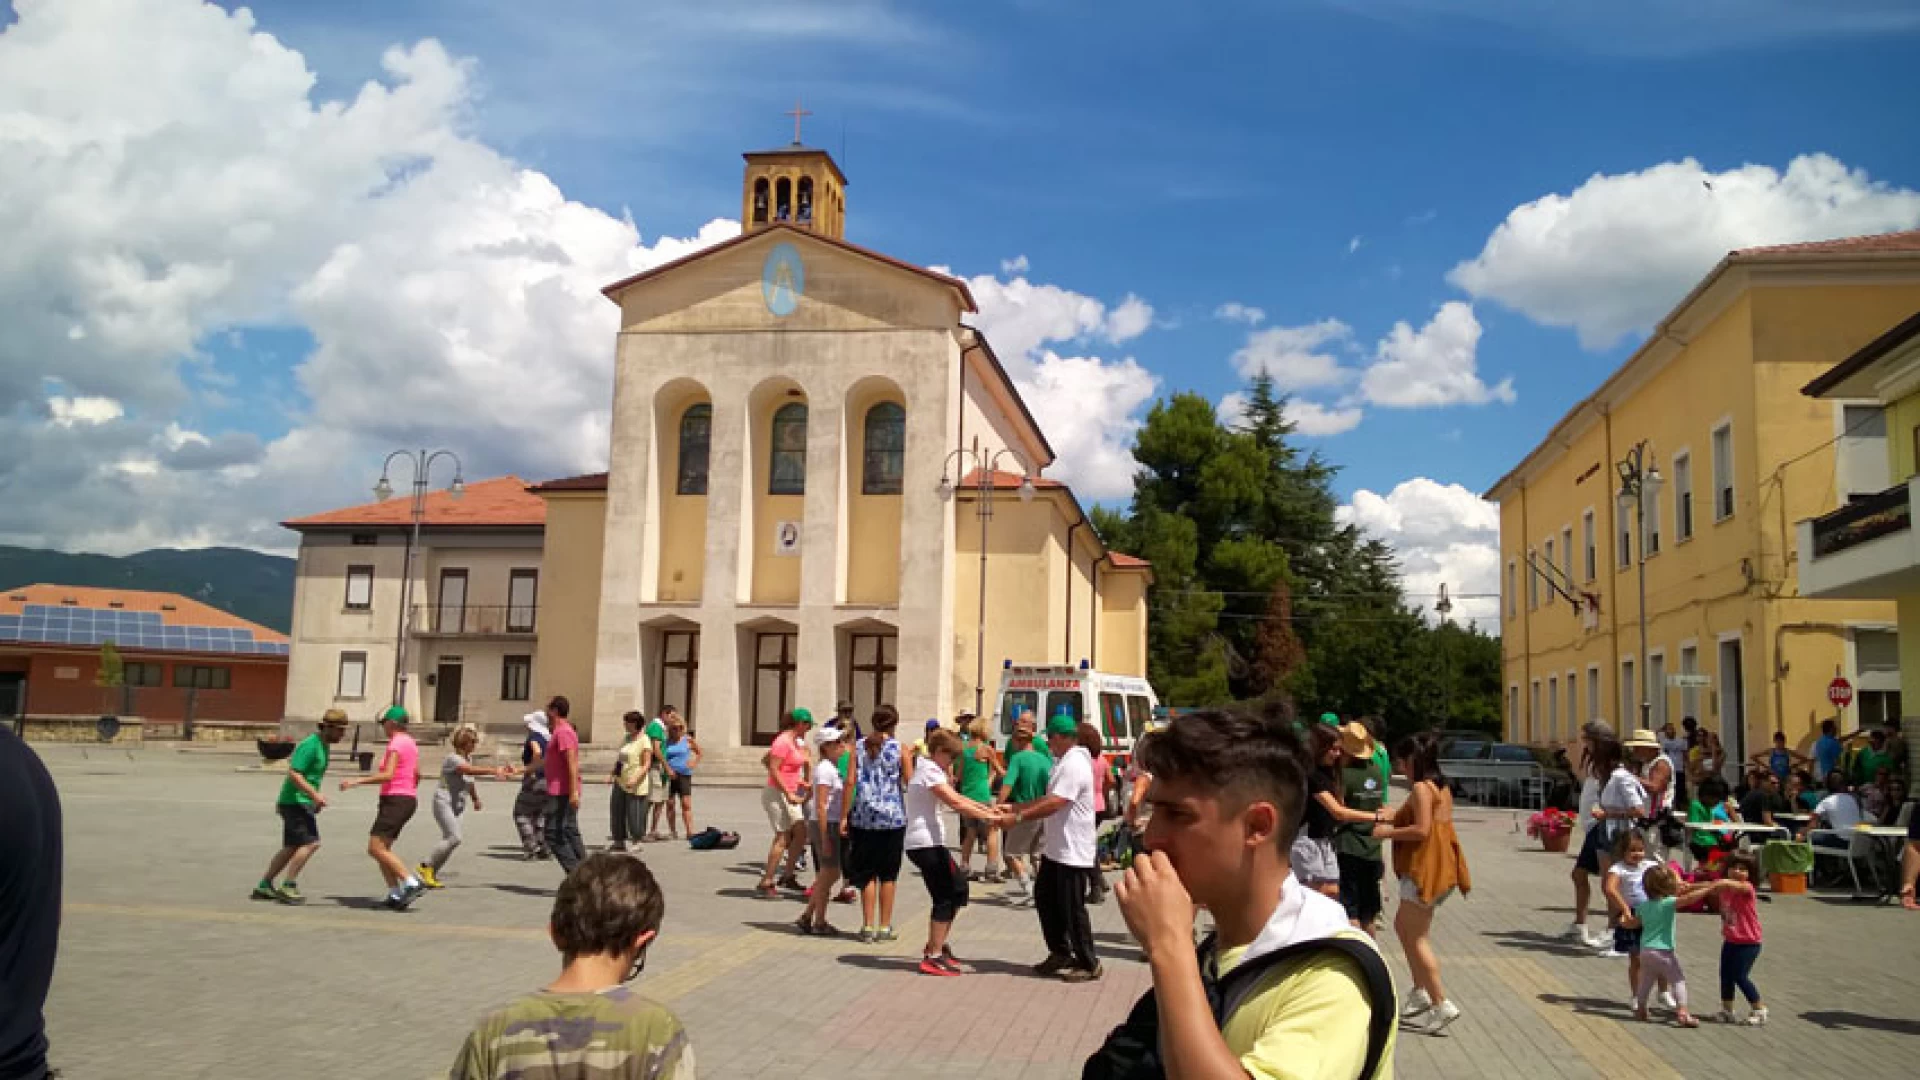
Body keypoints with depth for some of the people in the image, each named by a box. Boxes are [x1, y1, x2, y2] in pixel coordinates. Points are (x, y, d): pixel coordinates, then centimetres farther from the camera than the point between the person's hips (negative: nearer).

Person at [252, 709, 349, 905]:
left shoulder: (323, 746, 13)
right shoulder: (310, 745, -18)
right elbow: (294, 774, -25)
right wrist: (315, 795, -30)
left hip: (302, 803, 10)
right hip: (296, 802, -10)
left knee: (291, 847, 13)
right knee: (311, 843, -15)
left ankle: (264, 886, 19)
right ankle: (288, 886, -10)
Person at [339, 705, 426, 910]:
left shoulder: (396, 744, -13)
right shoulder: (410, 743, 16)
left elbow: (388, 775, -24)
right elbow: (417, 774, 21)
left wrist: (357, 781, -25)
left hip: (395, 800, -10)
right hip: (408, 799, 10)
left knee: (376, 849, -12)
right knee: (381, 848, 12)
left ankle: (412, 883, -18)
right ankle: (395, 893, 7)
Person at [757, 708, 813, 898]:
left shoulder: (795, 741, 13)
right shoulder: (784, 741, -15)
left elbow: (765, 760, 21)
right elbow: (773, 769, -22)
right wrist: (789, 794, -23)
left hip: (789, 794, 10)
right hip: (777, 794, -10)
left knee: (801, 833, 9)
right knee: (783, 837, -8)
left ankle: (788, 877, 18)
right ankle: (765, 883, -2)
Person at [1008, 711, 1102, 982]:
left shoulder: (1074, 765, -20)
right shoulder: (1064, 762, 14)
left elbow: (1054, 804, -28)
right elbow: (1049, 798, 20)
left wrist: (1018, 817, -26)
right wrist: (1013, 807, 15)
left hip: (1072, 852, -11)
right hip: (1055, 848, 11)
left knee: (1072, 909, -2)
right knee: (1045, 899, 16)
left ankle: (1088, 964, 11)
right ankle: (1060, 954, 27)